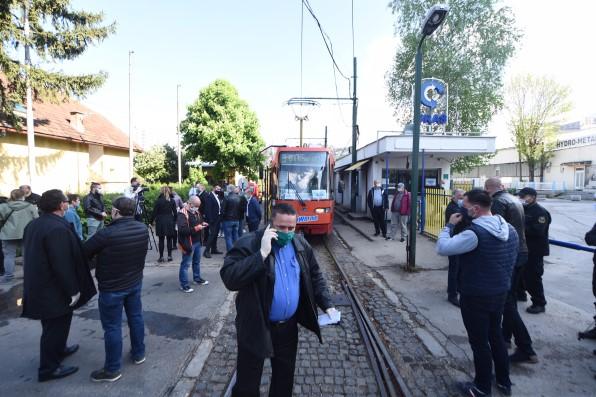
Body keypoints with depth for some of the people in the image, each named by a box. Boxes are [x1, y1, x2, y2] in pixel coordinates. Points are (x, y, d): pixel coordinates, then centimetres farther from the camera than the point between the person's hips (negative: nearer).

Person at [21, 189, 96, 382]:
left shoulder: (34, 225, 6)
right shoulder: (58, 228, -26)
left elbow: (32, 255, 15)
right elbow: (62, 265, -27)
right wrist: (73, 290, -18)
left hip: (39, 286, 10)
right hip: (54, 290, -10)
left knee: (53, 325, 26)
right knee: (56, 326, 6)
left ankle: (58, 350, 44)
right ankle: (49, 368, 19)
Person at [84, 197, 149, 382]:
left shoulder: (107, 233, -26)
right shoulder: (143, 229, -7)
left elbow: (84, 252, -12)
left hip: (112, 287, -6)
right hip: (135, 282, 6)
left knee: (112, 327, 7)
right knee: (136, 317, 20)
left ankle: (112, 370, 20)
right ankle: (138, 353, 37)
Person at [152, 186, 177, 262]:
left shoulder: (158, 201, -7)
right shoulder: (172, 201, 1)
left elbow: (154, 213, -6)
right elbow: (175, 213, 4)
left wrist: (151, 221, 4)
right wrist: (174, 221, 14)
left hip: (161, 222, -2)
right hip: (170, 222, 2)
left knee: (161, 240, 3)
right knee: (169, 239, 8)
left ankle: (161, 257, 6)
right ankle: (169, 256, 11)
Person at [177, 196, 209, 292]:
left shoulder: (196, 212, 10)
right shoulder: (182, 214, -18)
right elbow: (182, 229, -27)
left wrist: (202, 224, 4)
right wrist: (195, 228, -27)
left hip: (197, 242, 9)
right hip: (188, 243, -9)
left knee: (197, 261, 21)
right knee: (185, 263, 0)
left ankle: (197, 278, 37)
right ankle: (184, 284, 9)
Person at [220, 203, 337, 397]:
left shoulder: (300, 244, -2)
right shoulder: (249, 243, -19)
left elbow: (315, 276, 10)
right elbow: (229, 278, -31)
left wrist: (327, 305, 1)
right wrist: (262, 253, -34)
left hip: (288, 326, 5)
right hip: (256, 328, -4)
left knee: (285, 377, 23)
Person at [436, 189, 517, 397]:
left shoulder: (476, 232, -28)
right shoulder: (510, 230, 1)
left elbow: (442, 248, -29)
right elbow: (511, 261, 12)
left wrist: (449, 225, -16)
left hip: (476, 296, -8)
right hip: (501, 293, 8)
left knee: (479, 342, 9)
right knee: (496, 335, 25)